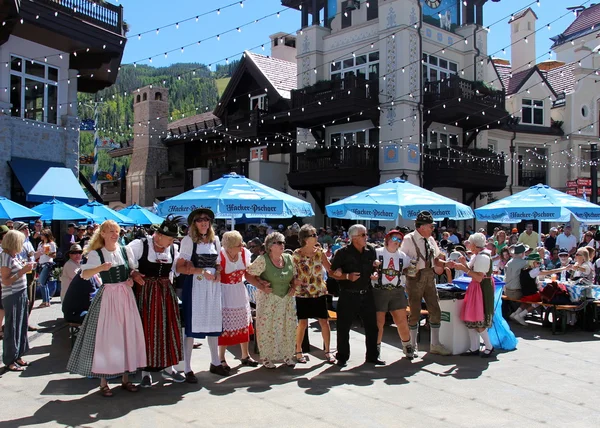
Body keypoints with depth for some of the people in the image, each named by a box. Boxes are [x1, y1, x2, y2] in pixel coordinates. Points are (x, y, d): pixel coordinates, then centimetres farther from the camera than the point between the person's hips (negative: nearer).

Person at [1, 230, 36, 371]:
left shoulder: (13, 256, 8)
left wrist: (25, 268, 7)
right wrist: (23, 271, -23)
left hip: (20, 295, 9)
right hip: (12, 297, -9)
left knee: (21, 326, 16)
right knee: (12, 328, 1)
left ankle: (17, 356, 28)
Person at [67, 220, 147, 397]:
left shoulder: (126, 251, 6)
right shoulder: (96, 254, -2)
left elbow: (134, 270, 17)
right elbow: (84, 274, -14)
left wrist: (132, 279, -3)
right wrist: (100, 268, -30)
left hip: (126, 296, 3)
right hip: (107, 296, -3)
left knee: (128, 334, 6)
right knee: (104, 336, -3)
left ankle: (125, 378, 19)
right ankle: (103, 382, 8)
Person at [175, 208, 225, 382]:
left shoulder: (215, 240, 11)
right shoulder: (188, 240, -5)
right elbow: (180, 267, -11)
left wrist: (218, 273, -1)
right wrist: (202, 271, -18)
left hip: (213, 286, 5)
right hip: (194, 285, -5)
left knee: (214, 322, 12)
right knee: (191, 325, -4)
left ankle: (215, 363, 28)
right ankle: (187, 369, 5)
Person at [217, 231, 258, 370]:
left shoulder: (244, 253, -7)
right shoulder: (220, 256, -22)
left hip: (240, 292, 5)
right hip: (225, 293, -5)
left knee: (244, 324, 13)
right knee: (225, 326, 1)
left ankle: (245, 355, 28)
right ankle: (221, 359, 15)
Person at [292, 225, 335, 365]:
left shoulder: (319, 252, 2)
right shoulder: (297, 254, -6)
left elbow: (330, 268, 1)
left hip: (319, 292, 3)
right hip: (303, 293, -3)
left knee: (324, 322, 3)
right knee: (302, 323, 1)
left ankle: (327, 351, 17)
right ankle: (298, 351, 18)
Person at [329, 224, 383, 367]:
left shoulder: (371, 250, 4)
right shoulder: (342, 253, -10)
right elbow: (332, 273, -8)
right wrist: (347, 276, -21)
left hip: (366, 294, 5)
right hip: (348, 295, -4)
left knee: (372, 326, 10)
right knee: (344, 328, 4)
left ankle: (372, 356, 25)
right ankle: (342, 357, 18)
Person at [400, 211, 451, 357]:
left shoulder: (430, 239, 8)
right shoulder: (408, 239, -10)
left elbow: (436, 260, 15)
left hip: (430, 278, 6)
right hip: (415, 279, -6)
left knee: (435, 311, 8)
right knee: (415, 313, 3)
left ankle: (435, 345, 21)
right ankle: (412, 346, 18)